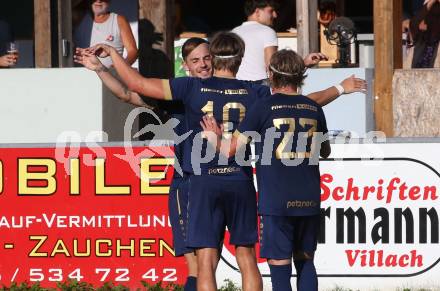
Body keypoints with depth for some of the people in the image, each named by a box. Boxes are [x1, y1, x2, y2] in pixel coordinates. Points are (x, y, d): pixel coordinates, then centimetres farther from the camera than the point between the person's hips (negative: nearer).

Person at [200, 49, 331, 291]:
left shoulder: (264, 108, -5)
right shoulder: (314, 109, 8)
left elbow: (231, 149, -4)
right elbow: (325, 151, 23)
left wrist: (215, 139, 17)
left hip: (276, 200, -4)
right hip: (309, 199, 4)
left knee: (280, 267, -2)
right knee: (305, 262, 14)